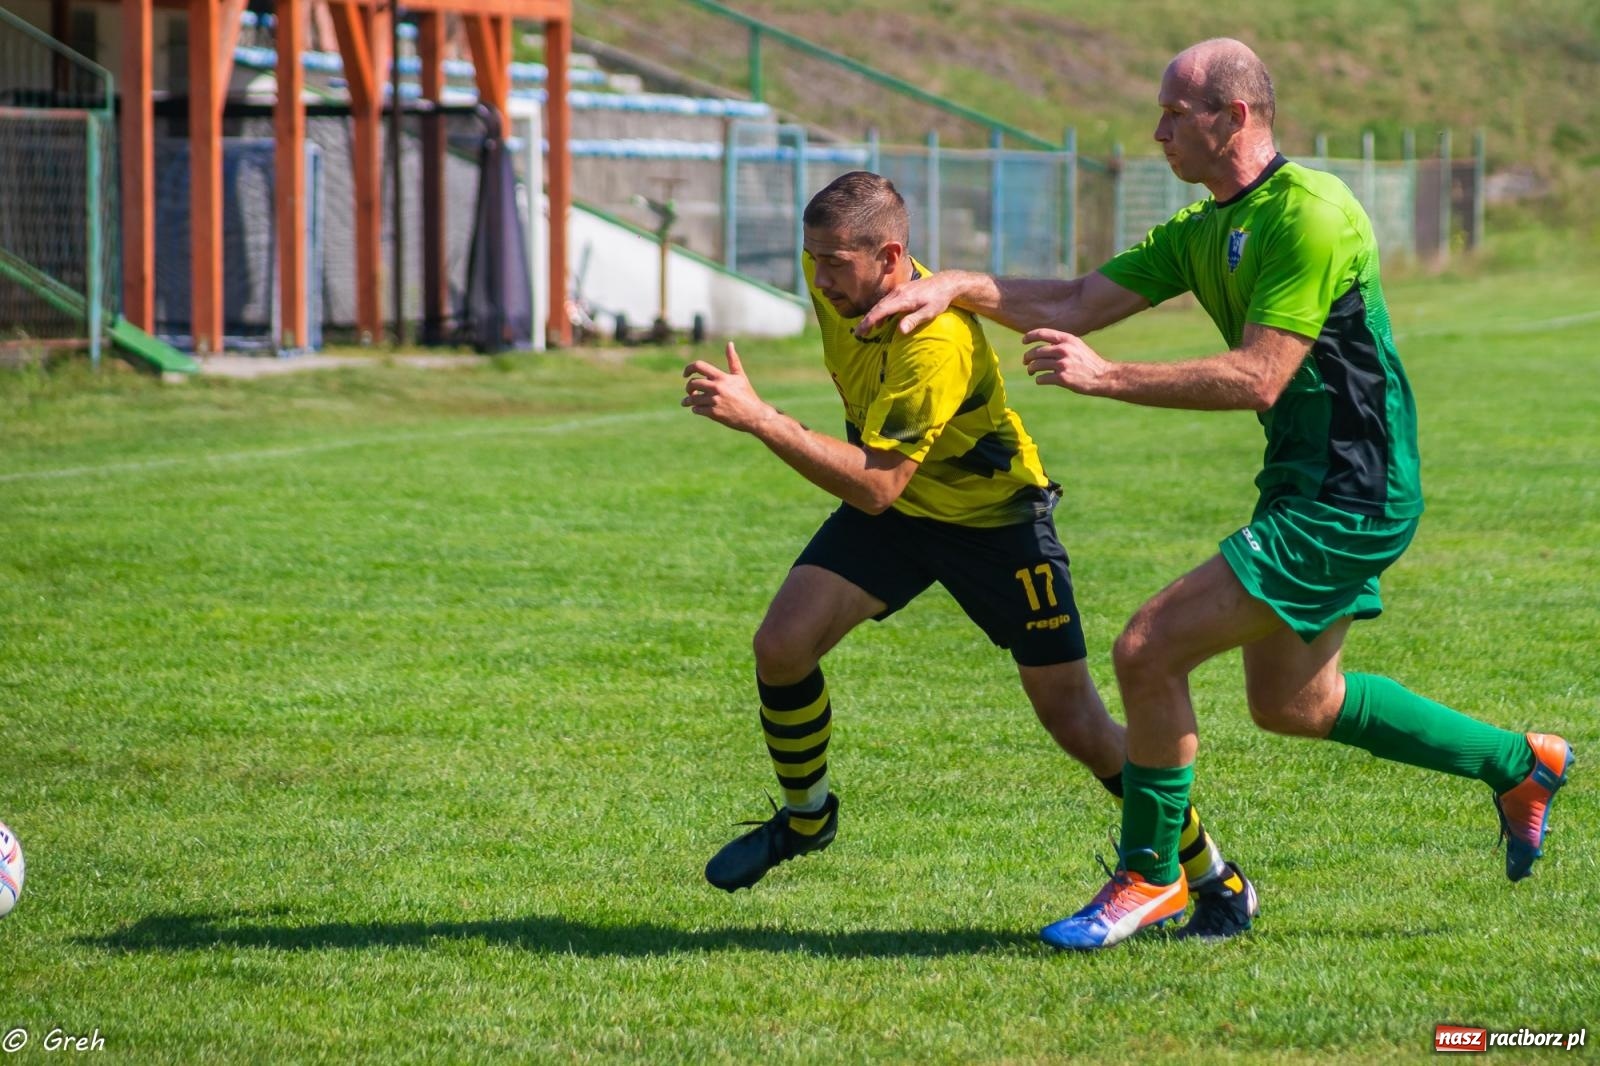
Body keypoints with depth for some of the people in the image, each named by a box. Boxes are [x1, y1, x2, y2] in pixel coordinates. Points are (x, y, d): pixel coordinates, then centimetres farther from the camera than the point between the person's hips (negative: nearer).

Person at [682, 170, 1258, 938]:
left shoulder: (937, 344, -37)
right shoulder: (834, 280, -14)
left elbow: (875, 486, -39)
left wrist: (757, 419, -44)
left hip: (995, 516, -6)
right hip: (894, 505, 6)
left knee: (1074, 721, -5)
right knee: (781, 644, -12)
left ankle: (1215, 881, 11)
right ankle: (804, 817, 15)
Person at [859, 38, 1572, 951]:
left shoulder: (1312, 215, -20)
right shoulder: (1202, 232, 9)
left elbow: (1256, 379, -25)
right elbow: (1077, 305, 8)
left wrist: (1103, 376, -24)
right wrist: (957, 286, -6)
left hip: (1348, 497, -10)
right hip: (1308, 489, 11)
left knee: (1148, 652, -13)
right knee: (1290, 703, 22)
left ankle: (1148, 876, 3)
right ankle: (1519, 763, 36)